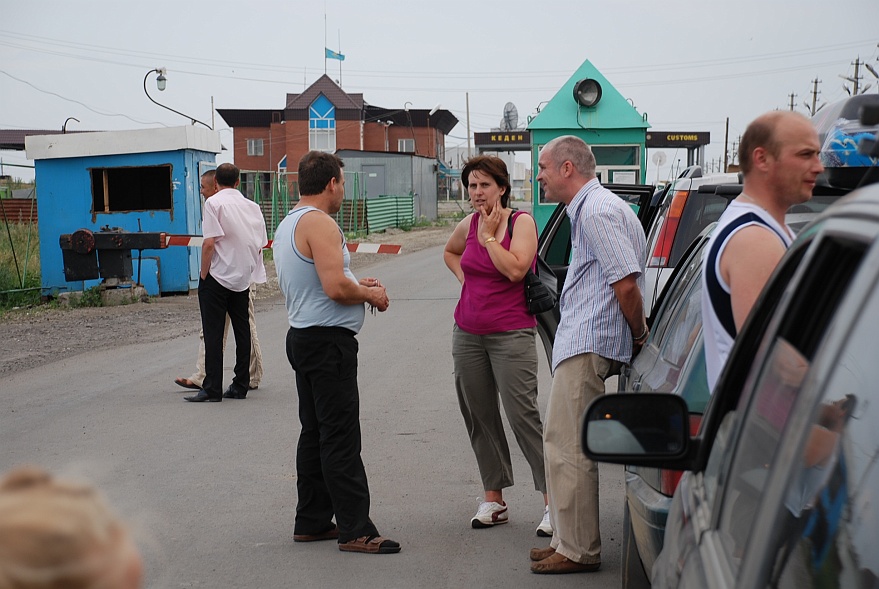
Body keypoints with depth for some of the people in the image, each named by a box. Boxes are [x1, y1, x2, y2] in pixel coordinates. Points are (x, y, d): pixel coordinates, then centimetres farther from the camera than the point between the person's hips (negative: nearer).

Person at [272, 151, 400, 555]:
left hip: (303, 337, 10)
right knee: (341, 438, -8)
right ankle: (355, 531, -6)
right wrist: (369, 294, -7)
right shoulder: (320, 223, -16)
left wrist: (357, 285, 15)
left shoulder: (286, 225, 16)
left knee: (315, 433, 14)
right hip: (328, 340, -10)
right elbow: (335, 287, -25)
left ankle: (311, 522, 19)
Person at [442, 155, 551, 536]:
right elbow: (450, 252, 31)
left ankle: (553, 500, -7)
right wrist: (464, 278, 13)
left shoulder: (522, 222, -7)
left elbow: (515, 269, -23)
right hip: (467, 333, 6)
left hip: (511, 333, -6)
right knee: (480, 417, 8)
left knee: (523, 416, -12)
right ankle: (494, 500, 18)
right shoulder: (468, 225, 9)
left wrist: (489, 235, -13)